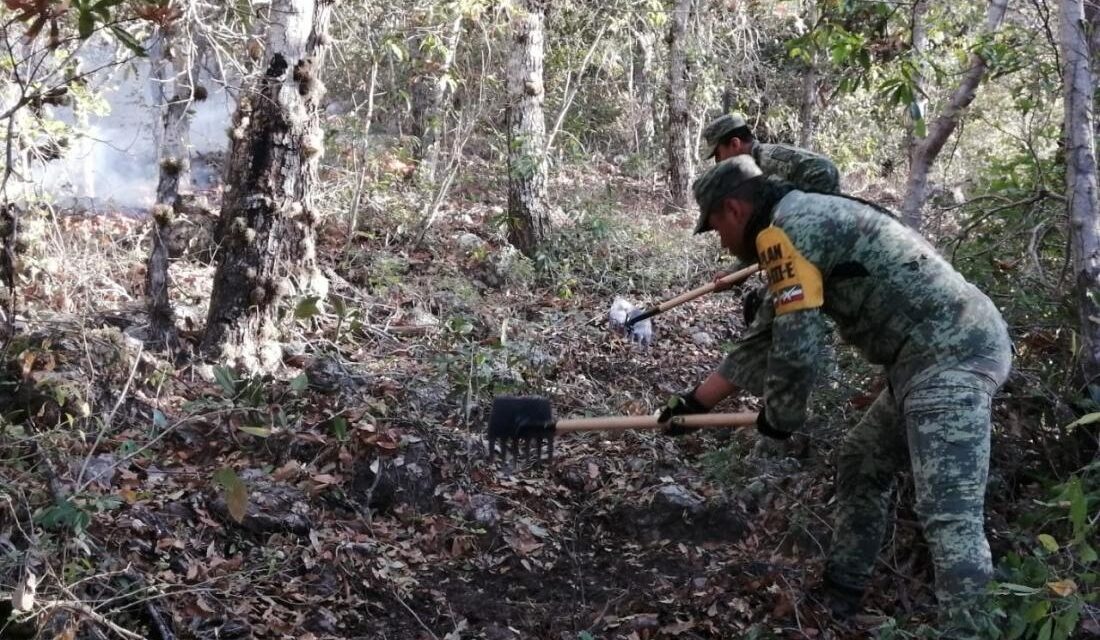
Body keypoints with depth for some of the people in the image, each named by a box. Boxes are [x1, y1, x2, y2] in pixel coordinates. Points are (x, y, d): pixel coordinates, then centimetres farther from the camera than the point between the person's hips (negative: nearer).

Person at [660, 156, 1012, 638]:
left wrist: (780, 418, 3)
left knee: (947, 514, -15)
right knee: (859, 466, 21)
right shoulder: (805, 223, 21)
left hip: (950, 356, -11)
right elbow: (766, 338, 27)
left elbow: (795, 348, -17)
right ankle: (838, 597, 31)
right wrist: (697, 401, 31)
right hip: (940, 353, 11)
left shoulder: (784, 229, -12)